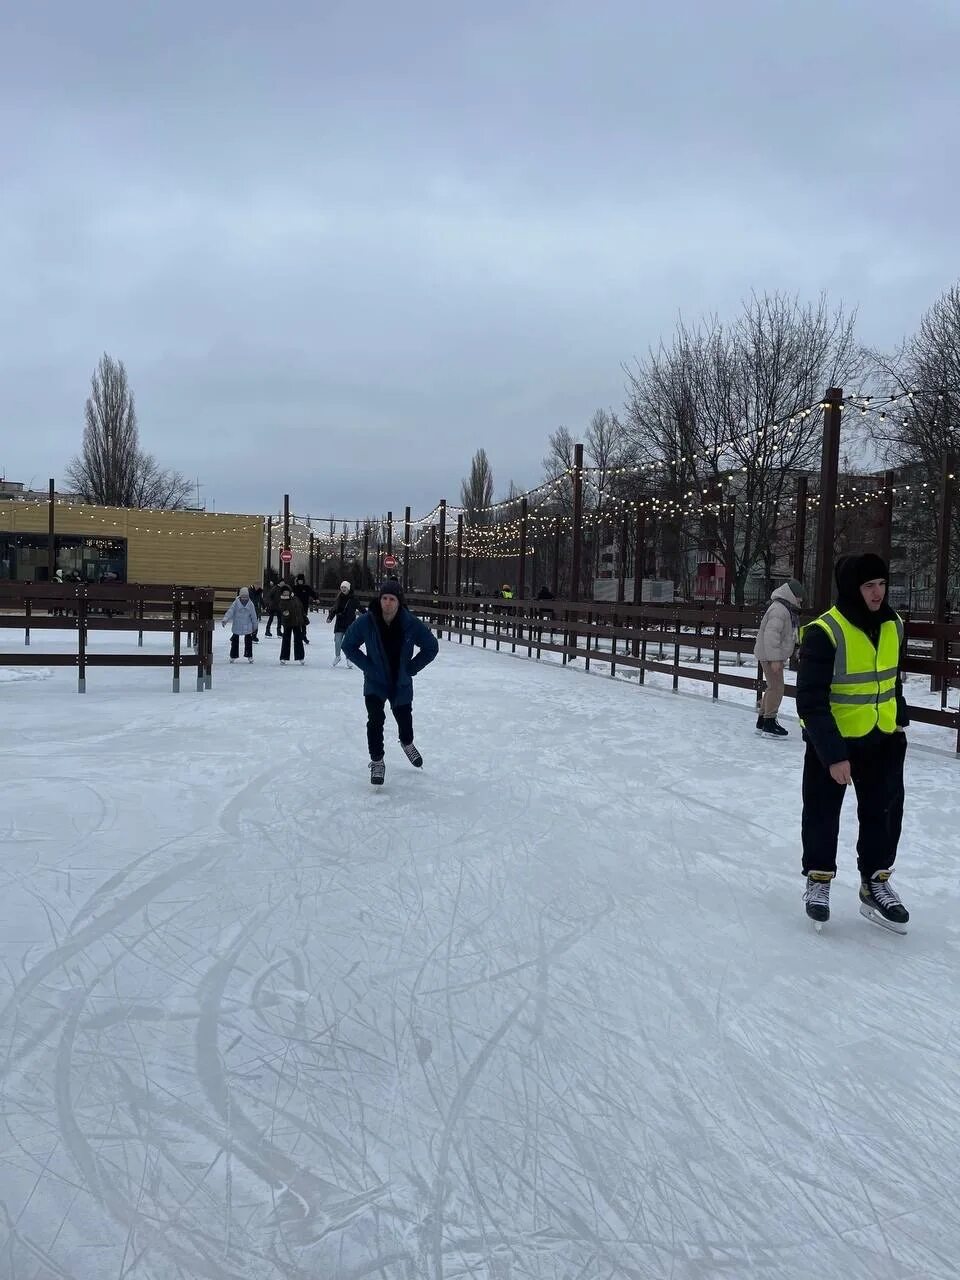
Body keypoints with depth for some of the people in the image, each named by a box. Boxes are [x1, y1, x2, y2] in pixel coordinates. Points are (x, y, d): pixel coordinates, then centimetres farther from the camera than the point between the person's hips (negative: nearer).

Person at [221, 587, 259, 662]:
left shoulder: (250, 604, -3)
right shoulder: (236, 603, -7)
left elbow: (253, 616, 4)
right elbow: (230, 611, -15)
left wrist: (255, 627, 9)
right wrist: (225, 619, -29)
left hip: (247, 627, 1)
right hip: (237, 626, -1)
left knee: (248, 641, 5)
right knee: (235, 641, 6)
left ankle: (249, 656, 17)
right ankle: (233, 656, 17)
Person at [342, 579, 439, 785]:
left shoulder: (411, 624, -18)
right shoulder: (365, 622, -18)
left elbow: (431, 647, -4)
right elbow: (349, 646, -3)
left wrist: (411, 667, -7)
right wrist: (367, 665, -9)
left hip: (401, 684, 1)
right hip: (375, 683, -1)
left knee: (404, 719, 16)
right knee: (375, 720, -14)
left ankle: (407, 743, 51)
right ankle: (377, 762, 6)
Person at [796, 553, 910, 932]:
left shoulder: (893, 625, -3)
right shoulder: (824, 633, -24)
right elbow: (810, 702, -24)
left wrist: (900, 720, 18)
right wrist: (833, 754, -27)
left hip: (883, 738, 5)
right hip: (831, 739, -5)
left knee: (884, 812, 10)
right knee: (822, 813, 9)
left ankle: (875, 883, 26)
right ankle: (818, 879, 28)